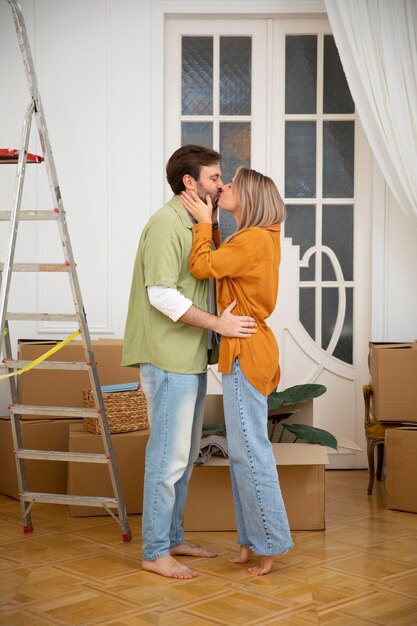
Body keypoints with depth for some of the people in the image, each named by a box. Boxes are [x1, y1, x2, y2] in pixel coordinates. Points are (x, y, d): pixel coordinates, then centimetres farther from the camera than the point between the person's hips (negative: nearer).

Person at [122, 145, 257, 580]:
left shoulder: (198, 225, 16)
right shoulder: (166, 223, -14)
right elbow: (162, 294, -22)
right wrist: (218, 324, -20)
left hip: (191, 360, 10)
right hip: (168, 360, -10)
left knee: (185, 454, 16)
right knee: (169, 455, -3)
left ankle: (172, 538, 28)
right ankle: (155, 552, 9)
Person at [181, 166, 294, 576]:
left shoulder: (253, 240, -15)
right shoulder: (259, 238, 16)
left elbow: (201, 267, -17)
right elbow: (219, 264, 18)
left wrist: (203, 222, -6)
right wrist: (208, 222, 13)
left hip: (246, 352, -10)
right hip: (243, 350, 10)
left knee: (249, 449, -5)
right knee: (243, 449, 13)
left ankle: (269, 542, 4)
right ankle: (252, 541, 20)